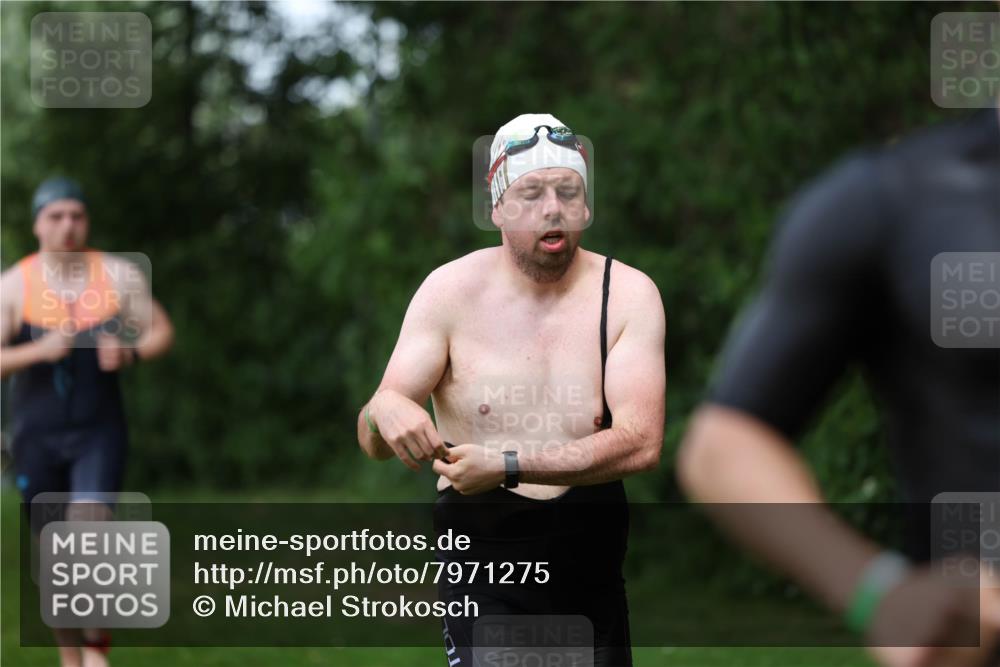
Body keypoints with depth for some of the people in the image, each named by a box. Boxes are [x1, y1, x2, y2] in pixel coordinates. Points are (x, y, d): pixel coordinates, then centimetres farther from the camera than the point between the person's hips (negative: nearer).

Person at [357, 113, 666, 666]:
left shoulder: (628, 294, -3)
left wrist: (507, 466, -26)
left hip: (592, 565, 2)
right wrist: (385, 411, -32)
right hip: (483, 568, -2)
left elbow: (640, 443, -15)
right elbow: (373, 443, -6)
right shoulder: (452, 290, -3)